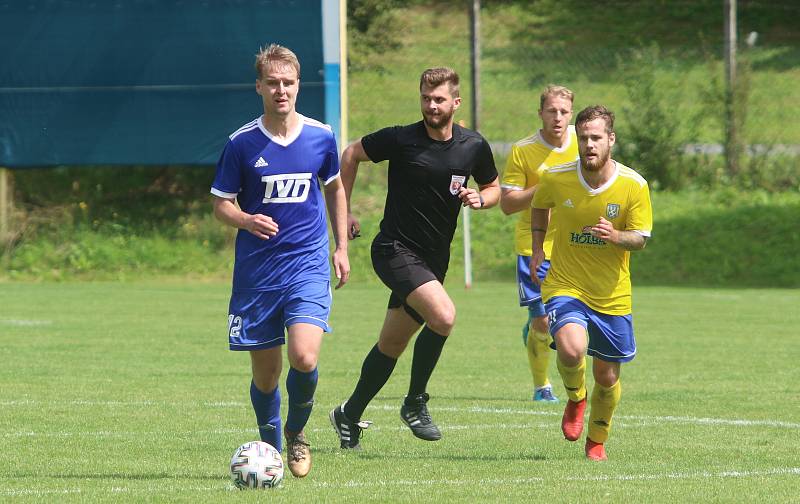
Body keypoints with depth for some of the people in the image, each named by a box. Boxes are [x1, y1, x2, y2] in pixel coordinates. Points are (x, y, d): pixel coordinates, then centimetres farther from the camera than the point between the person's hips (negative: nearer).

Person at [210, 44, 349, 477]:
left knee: (304, 359, -19)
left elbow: (335, 188, 19)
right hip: (257, 271, 0)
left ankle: (296, 432, 8)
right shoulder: (242, 143, -4)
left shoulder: (321, 137, 2)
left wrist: (341, 248, 16)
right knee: (265, 373, 3)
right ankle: (270, 447, 28)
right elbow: (221, 204, 2)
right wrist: (247, 221, -20)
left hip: (308, 266, 0)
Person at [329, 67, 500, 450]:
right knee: (443, 316, -27)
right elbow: (351, 154, 4)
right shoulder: (400, 139, -11)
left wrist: (480, 198, -7)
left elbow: (494, 188, 17)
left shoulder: (474, 147, 1)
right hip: (395, 249, -5)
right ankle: (415, 403, -10)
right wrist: (345, 211, 2)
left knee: (392, 345, 12)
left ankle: (349, 416, 30)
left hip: (434, 258, 5)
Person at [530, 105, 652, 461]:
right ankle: (575, 400, 6)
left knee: (607, 377, 9)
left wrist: (616, 236, -26)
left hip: (613, 296, 1)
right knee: (571, 350, -29)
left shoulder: (634, 185, -10)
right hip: (565, 287, -1)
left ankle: (597, 442, 37)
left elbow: (640, 239, -4)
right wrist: (537, 250, 12)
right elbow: (539, 206, 15)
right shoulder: (556, 179, -8)